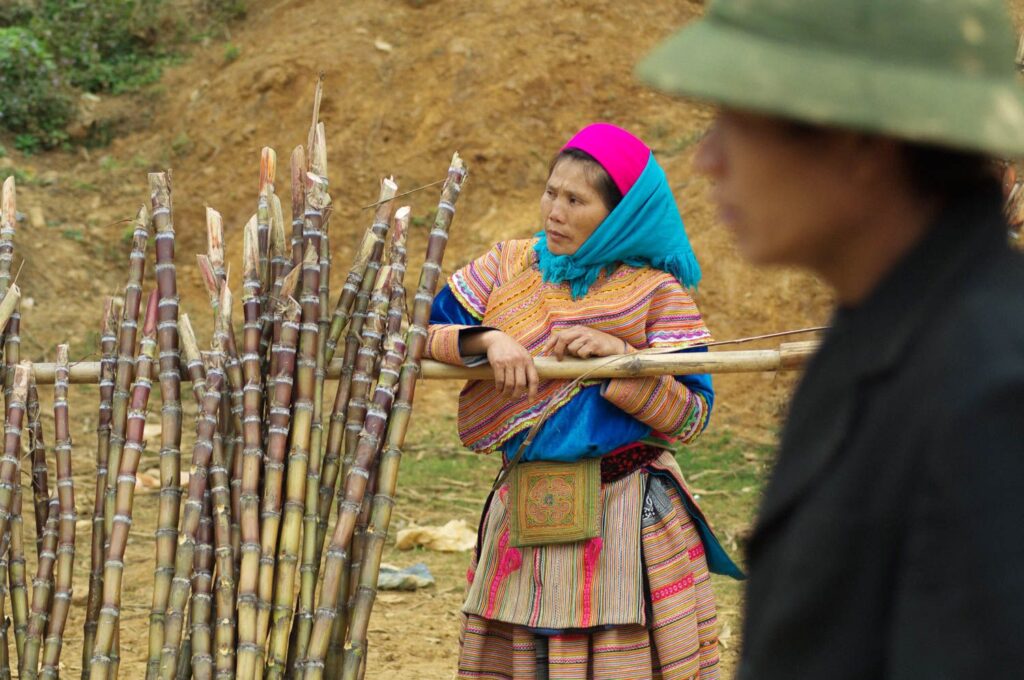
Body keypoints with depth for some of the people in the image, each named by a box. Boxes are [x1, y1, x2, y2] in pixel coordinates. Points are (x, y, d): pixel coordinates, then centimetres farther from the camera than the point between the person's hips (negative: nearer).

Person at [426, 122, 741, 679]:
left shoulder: (656, 292, -4)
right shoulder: (508, 267, 6)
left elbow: (691, 417, -8)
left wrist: (623, 358, -20)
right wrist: (488, 339, -14)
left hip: (626, 517, -3)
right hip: (525, 514, 3)